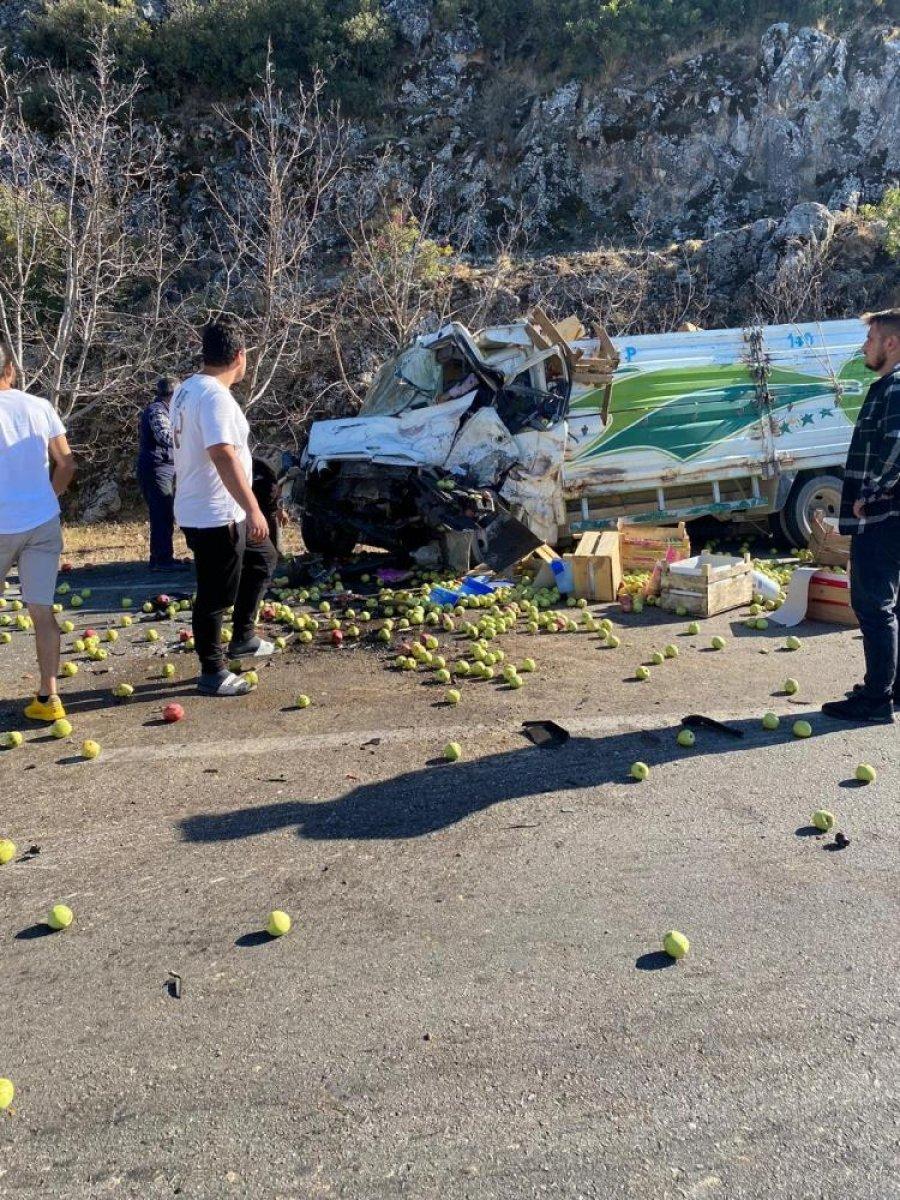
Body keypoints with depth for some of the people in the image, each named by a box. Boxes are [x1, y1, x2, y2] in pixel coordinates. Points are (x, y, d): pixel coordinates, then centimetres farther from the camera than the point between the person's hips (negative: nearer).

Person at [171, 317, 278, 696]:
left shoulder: (186, 389, 10)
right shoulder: (215, 397, -21)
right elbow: (223, 455, -31)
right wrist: (253, 508, -33)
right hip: (214, 516, -10)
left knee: (263, 559, 24)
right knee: (214, 597, 1)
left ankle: (243, 638, 31)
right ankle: (212, 673, 14)